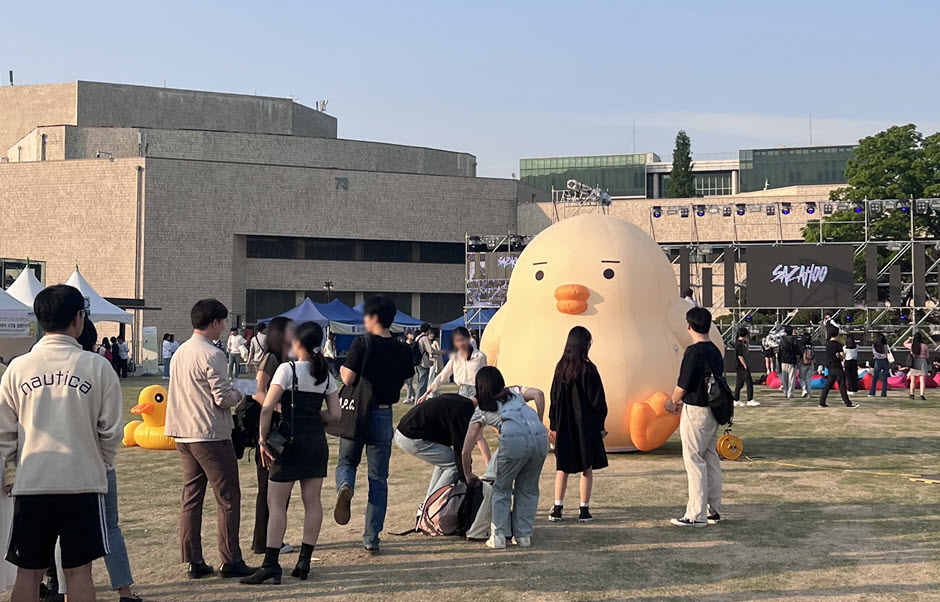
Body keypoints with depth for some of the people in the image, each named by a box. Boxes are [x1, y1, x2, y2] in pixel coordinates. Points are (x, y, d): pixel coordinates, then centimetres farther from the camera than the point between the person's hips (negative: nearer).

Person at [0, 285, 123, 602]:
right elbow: (111, 431, -1)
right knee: (79, 570, 5)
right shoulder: (97, 367, -6)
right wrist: (102, 464, 17)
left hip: (31, 484, 2)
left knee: (28, 571, 10)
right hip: (83, 482, -2)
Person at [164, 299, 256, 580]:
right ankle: (230, 560, 3)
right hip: (211, 436, -8)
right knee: (228, 498, 1)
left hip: (183, 435, 8)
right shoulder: (211, 354, -15)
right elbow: (223, 398, -18)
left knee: (191, 498, 10)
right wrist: (237, 395, 4)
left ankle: (194, 562, 11)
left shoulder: (180, 353, 11)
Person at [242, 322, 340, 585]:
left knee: (276, 503, -3)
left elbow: (267, 408, -14)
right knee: (312, 502, 9)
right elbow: (335, 414, 5)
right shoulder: (325, 375, 7)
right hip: (317, 442, 6)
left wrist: (262, 439, -8)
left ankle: (271, 564, -8)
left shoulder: (288, 369, -9)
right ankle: (304, 561, 10)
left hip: (291, 440, -6)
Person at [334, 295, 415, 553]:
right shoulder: (402, 350, 0)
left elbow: (348, 378, -16)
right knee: (378, 479, 9)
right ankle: (371, 539, 8)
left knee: (346, 462, 21)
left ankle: (345, 486, -15)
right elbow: (404, 380, 8)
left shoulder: (362, 344, -12)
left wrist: (342, 370, 5)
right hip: (384, 416, 3)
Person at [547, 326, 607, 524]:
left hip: (564, 426, 4)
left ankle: (557, 508, 7)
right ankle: (584, 510, 7)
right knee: (586, 467, 6)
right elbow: (597, 400, -9)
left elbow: (554, 398, 6)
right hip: (586, 425, -4)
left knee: (562, 467, 10)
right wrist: (600, 425, 1)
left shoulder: (560, 368, 1)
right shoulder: (588, 369, -12)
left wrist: (553, 424, 13)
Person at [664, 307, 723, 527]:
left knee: (694, 462, -4)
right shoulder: (715, 351, 9)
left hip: (696, 413, -9)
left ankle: (696, 515, -3)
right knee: (711, 460, 13)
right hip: (712, 410, 9)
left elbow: (683, 385, -15)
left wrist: (672, 402, 5)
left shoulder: (693, 351, -17)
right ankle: (714, 511, 19)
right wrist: (683, 403, 21)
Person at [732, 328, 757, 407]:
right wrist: (745, 366, -19)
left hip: (740, 367, 10)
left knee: (739, 383, 11)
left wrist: (747, 341, 17)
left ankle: (736, 401, 14)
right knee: (749, 382, -9)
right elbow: (740, 356, -20)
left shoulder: (742, 343, 14)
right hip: (741, 366, -10)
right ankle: (750, 400, -9)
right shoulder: (740, 344, -16)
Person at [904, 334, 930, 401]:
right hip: (922, 363, -2)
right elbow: (927, 356, 3)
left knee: (913, 381, 13)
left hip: (914, 363, 2)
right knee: (922, 381, -2)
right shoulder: (924, 346, -7)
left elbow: (905, 343, 18)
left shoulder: (912, 345, -5)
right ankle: (922, 395, -13)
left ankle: (912, 395, 22)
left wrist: (910, 339, 27)